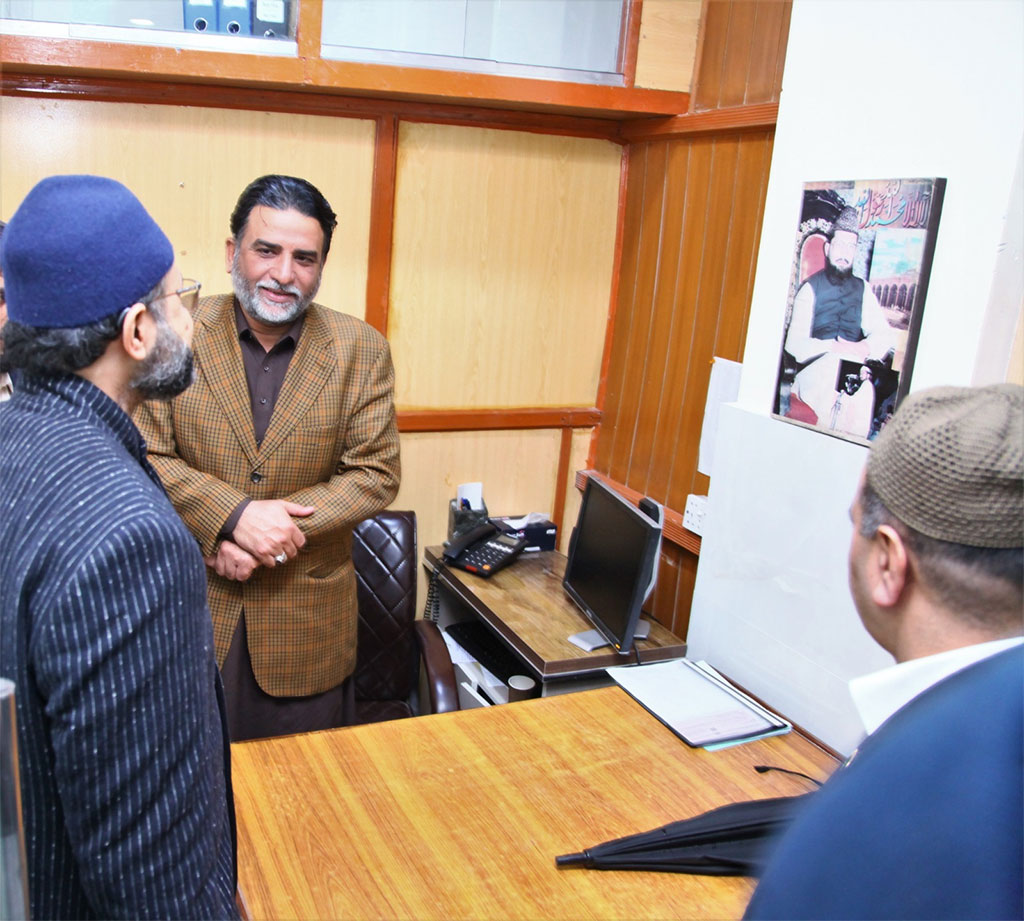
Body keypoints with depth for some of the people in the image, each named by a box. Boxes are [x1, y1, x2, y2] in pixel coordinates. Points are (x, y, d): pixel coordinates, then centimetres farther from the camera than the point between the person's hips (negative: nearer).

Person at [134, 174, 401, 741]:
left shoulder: (362, 351, -4)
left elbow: (376, 474, -6)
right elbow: (146, 456, -7)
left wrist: (272, 528, -17)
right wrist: (234, 517, -22)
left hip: (307, 621, 1)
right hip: (189, 610, 0)